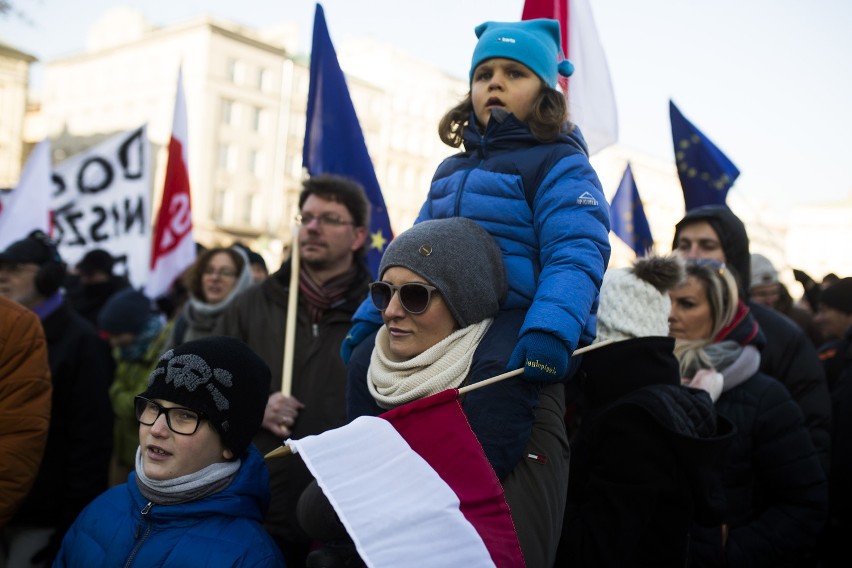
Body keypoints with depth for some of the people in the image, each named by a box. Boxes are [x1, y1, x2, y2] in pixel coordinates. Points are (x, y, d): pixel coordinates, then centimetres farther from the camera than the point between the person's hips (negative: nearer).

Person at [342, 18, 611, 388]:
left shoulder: (560, 166, -2)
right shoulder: (450, 173, 20)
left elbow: (575, 258, -18)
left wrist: (549, 331, -35)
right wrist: (371, 317, 9)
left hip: (518, 355, -6)